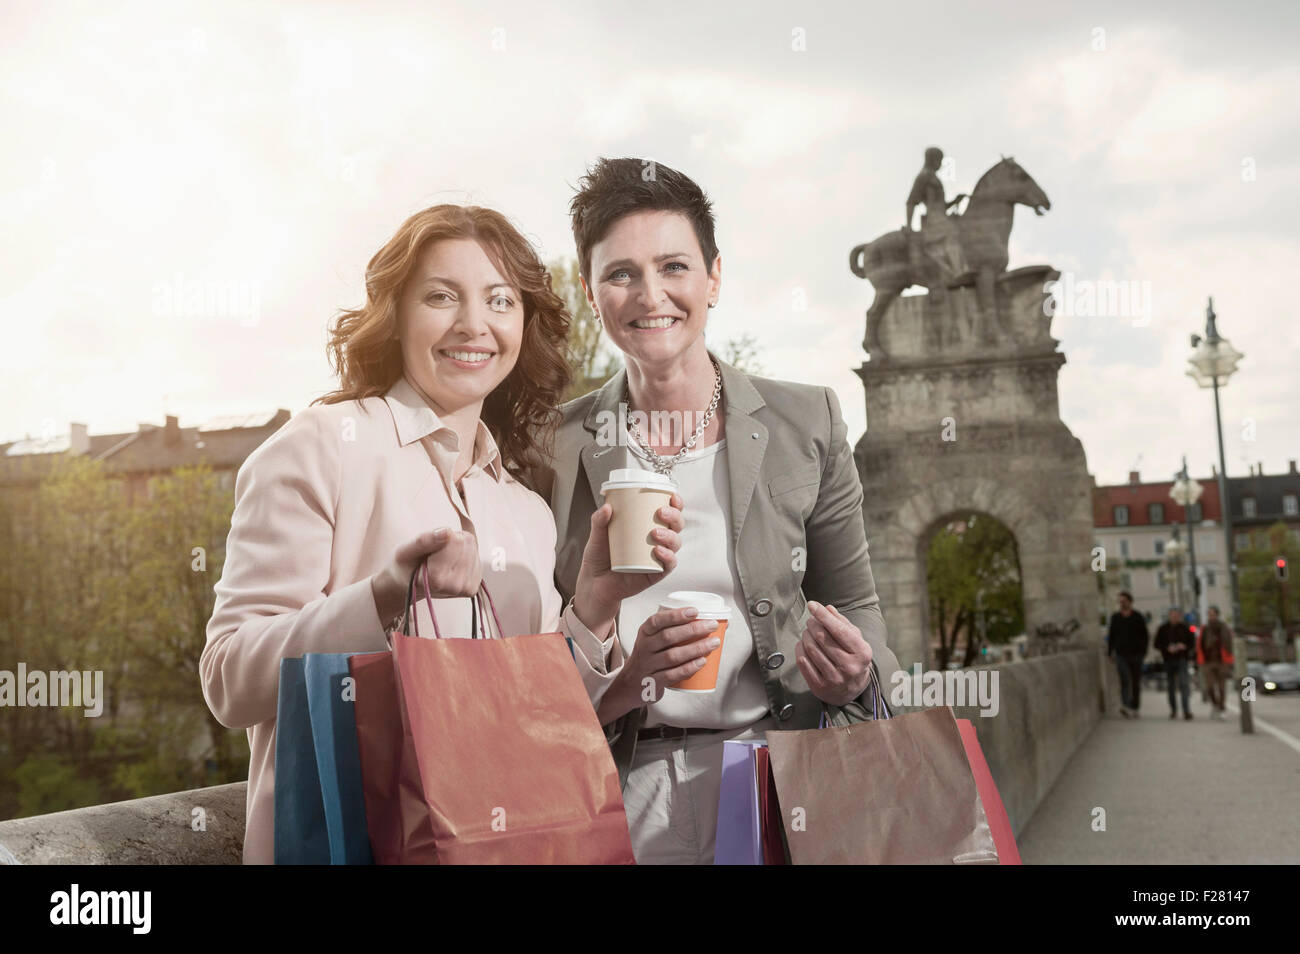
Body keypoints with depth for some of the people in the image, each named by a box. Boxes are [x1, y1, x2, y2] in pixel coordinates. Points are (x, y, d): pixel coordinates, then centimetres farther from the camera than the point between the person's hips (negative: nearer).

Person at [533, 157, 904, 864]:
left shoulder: (806, 424, 2)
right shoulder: (555, 447, 0)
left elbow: (855, 605, 10)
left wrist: (855, 672, -12)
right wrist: (617, 686, -16)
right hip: (621, 798, 0)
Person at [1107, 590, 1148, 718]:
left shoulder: (1138, 617, 5)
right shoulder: (1115, 617, 10)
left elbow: (1145, 636, 6)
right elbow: (1111, 636, 15)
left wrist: (1143, 652, -5)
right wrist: (1109, 653, 8)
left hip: (1136, 654, 0)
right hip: (1121, 653, 0)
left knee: (1136, 682, 5)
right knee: (1125, 679, -18)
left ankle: (1134, 708, 14)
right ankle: (1125, 705, -30)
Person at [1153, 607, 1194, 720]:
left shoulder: (1184, 628, 4)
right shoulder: (1163, 628, 5)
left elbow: (1191, 643, 9)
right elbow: (1157, 644, 4)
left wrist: (1184, 646, -12)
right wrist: (1167, 648, -13)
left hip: (1181, 660, -2)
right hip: (1168, 660, 2)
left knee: (1183, 683, -16)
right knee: (1171, 686, 8)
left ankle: (1186, 710, -21)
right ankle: (1173, 710, 21)